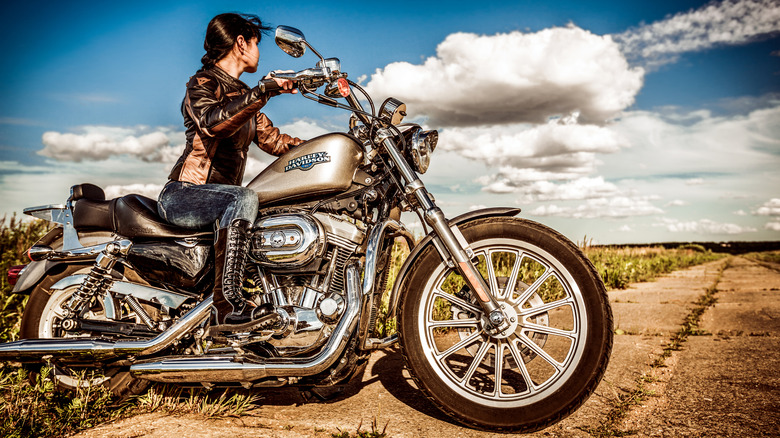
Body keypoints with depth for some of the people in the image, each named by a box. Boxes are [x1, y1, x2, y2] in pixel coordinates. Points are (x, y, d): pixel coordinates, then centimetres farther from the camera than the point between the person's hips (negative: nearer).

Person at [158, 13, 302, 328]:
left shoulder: (242, 94, 20)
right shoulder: (203, 83, -5)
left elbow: (272, 139, 18)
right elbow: (212, 121, -28)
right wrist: (263, 92, -35)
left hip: (218, 197, 8)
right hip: (183, 193, -8)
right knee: (244, 198, -35)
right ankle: (227, 302, -39)